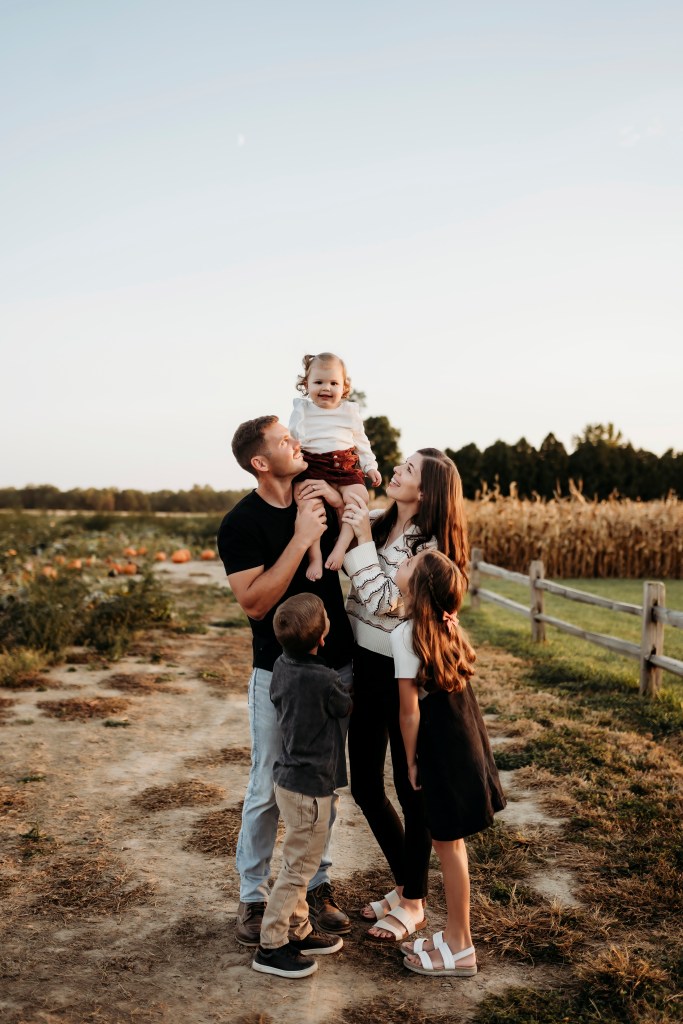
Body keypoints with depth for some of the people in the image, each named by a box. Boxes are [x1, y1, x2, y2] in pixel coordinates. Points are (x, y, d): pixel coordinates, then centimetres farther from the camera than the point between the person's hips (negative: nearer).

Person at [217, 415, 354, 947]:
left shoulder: (320, 499, 2)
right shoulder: (241, 523, -12)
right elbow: (255, 602, -19)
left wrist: (343, 505, -9)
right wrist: (301, 537, -24)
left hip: (337, 667, 5)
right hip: (279, 674, -4)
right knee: (268, 791, 5)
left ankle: (317, 884, 30)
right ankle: (253, 896, 23)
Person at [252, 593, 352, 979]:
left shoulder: (282, 666, -5)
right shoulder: (325, 680, -26)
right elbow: (346, 708, -6)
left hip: (289, 777, 8)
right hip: (311, 787, -8)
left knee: (299, 863, 21)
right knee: (298, 868, 5)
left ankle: (298, 931, 35)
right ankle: (271, 947, 16)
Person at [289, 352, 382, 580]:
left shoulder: (350, 411, 12)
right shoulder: (302, 410, 9)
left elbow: (361, 442, 19)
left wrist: (370, 467, 12)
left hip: (345, 466, 2)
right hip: (311, 466, -1)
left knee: (359, 497, -25)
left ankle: (340, 547, -21)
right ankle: (315, 556, -22)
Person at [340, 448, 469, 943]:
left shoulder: (431, 546, -16)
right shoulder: (377, 521, 3)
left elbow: (383, 602, -22)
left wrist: (364, 539, -20)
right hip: (365, 666, 7)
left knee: (411, 788, 8)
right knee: (365, 786, 15)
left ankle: (413, 904, 27)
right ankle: (405, 884, 36)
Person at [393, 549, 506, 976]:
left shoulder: (405, 634, -19)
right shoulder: (448, 624, 1)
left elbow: (410, 710, -15)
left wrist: (411, 762, -5)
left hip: (442, 749, -8)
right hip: (467, 744, 8)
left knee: (448, 845, 5)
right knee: (450, 842, 18)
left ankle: (460, 950, 19)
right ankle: (454, 935, 31)